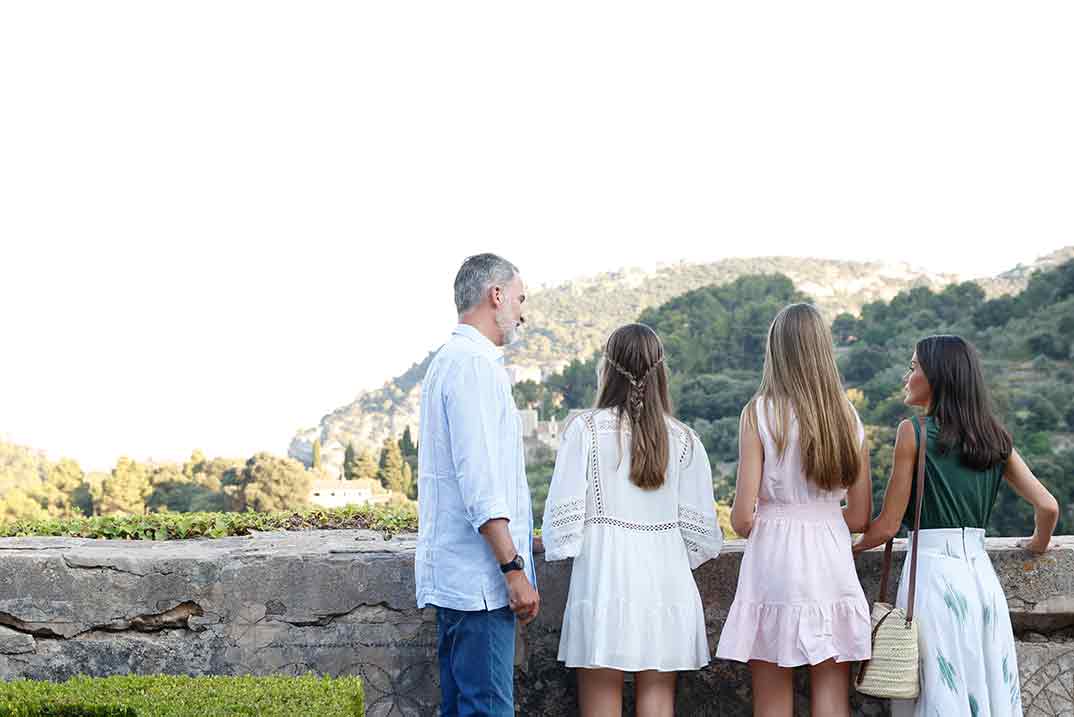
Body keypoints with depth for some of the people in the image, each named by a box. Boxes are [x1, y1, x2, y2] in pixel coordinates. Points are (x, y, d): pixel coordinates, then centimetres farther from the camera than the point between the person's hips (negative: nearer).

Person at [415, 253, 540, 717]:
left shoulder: (450, 361, 20)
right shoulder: (473, 364, -14)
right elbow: (479, 481, -21)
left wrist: (517, 538, 31)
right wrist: (513, 568, -20)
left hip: (457, 575, 11)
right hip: (479, 577, -11)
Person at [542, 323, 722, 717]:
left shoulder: (586, 427, -5)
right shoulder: (683, 439, 3)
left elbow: (563, 512, -6)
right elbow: (699, 526, 5)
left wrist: (561, 548, 13)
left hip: (603, 579, -2)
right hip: (666, 581, 3)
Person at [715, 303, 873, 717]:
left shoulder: (759, 413, -6)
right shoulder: (848, 418, 5)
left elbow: (742, 517, -9)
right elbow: (861, 517, 8)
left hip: (774, 560, -3)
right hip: (832, 560, 3)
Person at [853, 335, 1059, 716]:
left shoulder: (913, 432, -6)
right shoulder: (994, 436, 9)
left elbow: (888, 525, -7)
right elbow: (1048, 506, 6)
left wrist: (847, 548, 10)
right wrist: (1038, 544, 26)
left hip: (933, 568, -5)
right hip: (982, 573, 6)